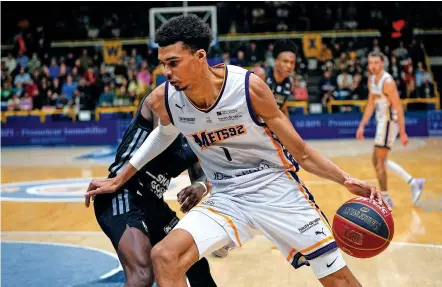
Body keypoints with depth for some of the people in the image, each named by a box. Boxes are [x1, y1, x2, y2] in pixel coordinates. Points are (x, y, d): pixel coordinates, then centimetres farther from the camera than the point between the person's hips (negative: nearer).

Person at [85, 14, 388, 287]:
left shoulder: (249, 87, -21)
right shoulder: (162, 100, -12)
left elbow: (300, 152, -11)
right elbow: (165, 134, 15)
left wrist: (346, 179, -23)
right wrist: (120, 179, 21)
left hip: (277, 188, -2)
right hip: (225, 198, 3)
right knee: (165, 256, -21)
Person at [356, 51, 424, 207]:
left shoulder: (387, 82, -19)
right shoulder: (371, 79, 8)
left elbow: (398, 108, -20)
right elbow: (371, 105, 16)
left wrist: (402, 133, -22)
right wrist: (362, 126, 13)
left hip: (389, 122, -9)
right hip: (381, 121, 9)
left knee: (379, 161, -5)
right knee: (378, 160, 15)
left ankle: (385, 199, 7)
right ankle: (413, 183, 22)